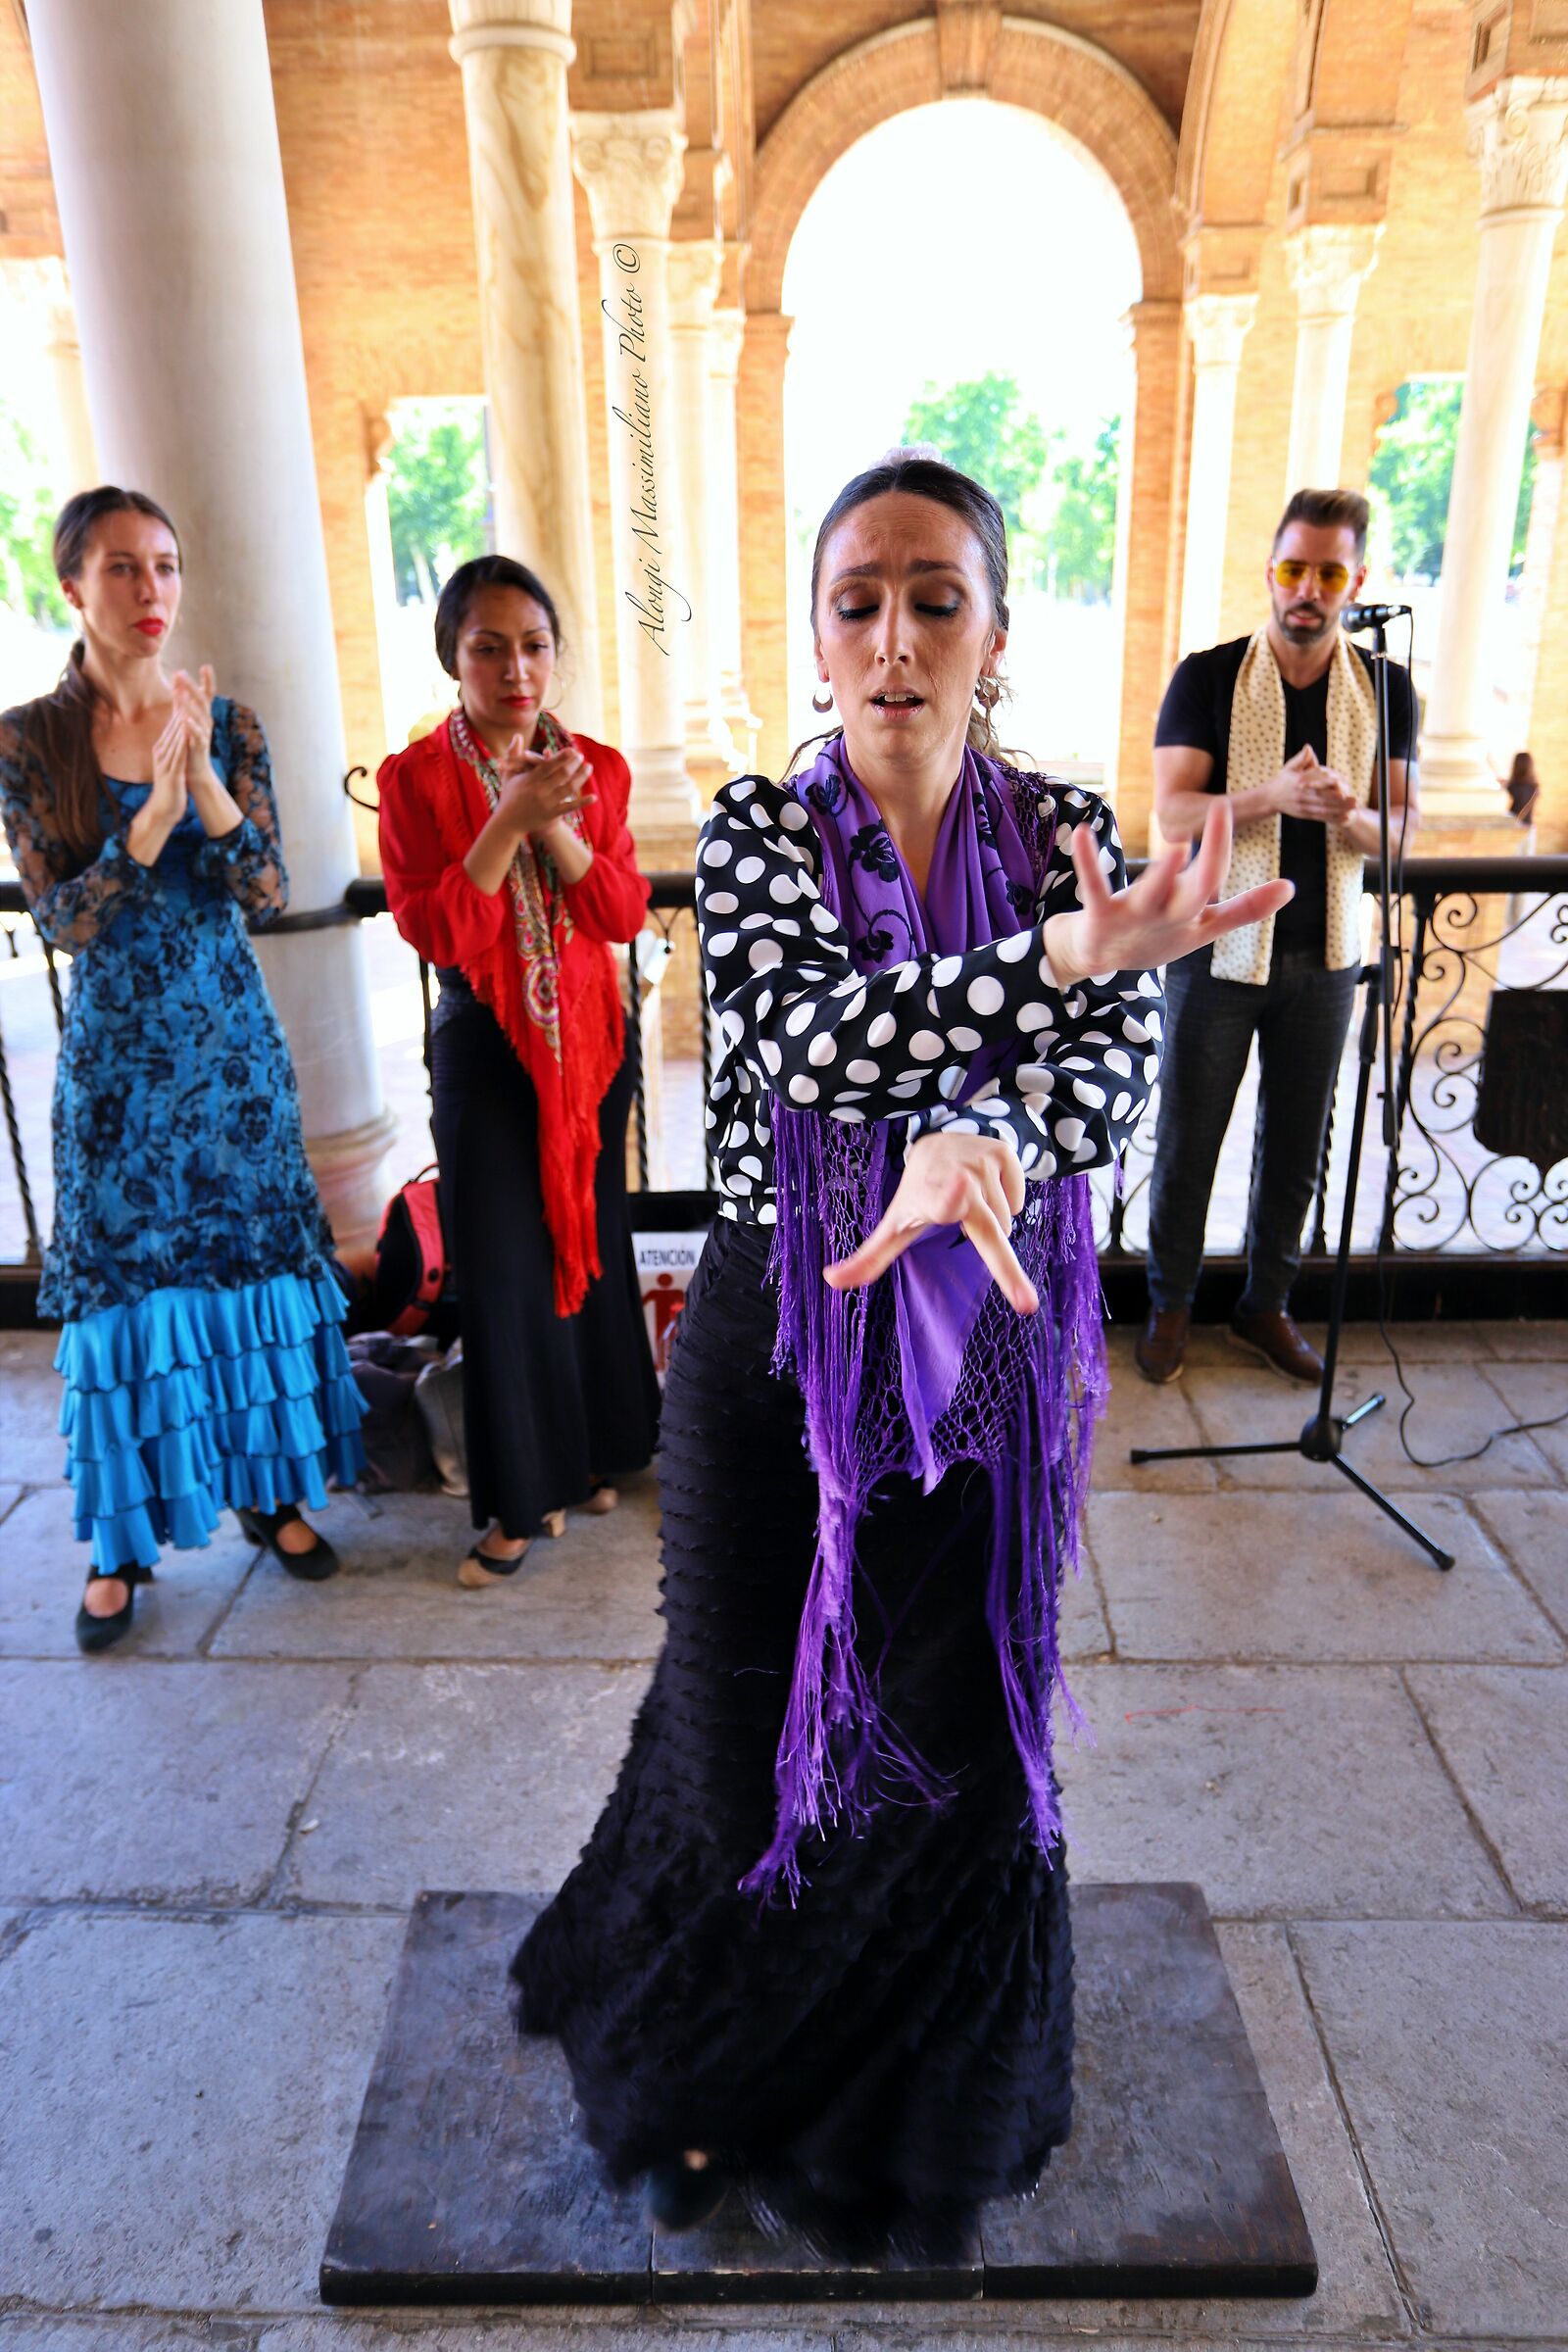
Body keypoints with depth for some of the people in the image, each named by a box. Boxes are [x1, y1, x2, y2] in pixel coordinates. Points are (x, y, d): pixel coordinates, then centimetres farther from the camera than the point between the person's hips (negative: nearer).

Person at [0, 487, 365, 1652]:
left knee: (253, 1248, 9)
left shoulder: (228, 721, 0)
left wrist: (203, 778, -22)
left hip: (231, 1041, 2)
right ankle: (124, 1536, 21)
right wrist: (153, 813, -24)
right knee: (124, 1268, 5)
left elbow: (268, 894, -7)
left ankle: (270, 1486, 27)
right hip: (116, 1054, -1)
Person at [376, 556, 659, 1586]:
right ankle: (522, 1496, 17)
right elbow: (433, 932, -16)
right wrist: (510, 818, -25)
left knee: (592, 1241, 13)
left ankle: (594, 1448, 33)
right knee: (504, 1266, 2)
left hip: (591, 1037, 3)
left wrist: (557, 827, -19)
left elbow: (627, 913, -5)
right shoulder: (416, 776, -7)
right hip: (486, 1046, -3)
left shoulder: (597, 767, 2)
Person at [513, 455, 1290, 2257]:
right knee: (755, 1713, 13)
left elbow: (1117, 1062, -14)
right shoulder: (754, 830, -7)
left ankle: (930, 2083, 48)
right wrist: (1063, 955, -36)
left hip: (987, 1350, 2)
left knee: (962, 1728, 16)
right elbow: (809, 1035, -24)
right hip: (775, 1343, -1)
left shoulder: (1066, 830, -1)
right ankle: (719, 2059, 46)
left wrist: (982, 1145, -35)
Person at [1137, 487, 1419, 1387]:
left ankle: (1268, 1304, 29)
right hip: (1220, 947, -3)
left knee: (1297, 1143, 12)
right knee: (1188, 1139, 6)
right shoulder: (1208, 677, -5)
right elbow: (1174, 813, -13)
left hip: (1325, 954, 3)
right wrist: (1274, 795, -30)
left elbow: (1400, 828, 2)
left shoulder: (1385, 689, 3)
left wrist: (1350, 815, -22)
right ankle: (1171, 1304, 24)